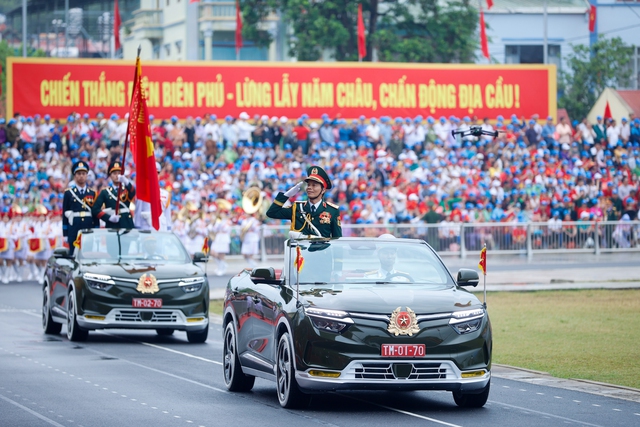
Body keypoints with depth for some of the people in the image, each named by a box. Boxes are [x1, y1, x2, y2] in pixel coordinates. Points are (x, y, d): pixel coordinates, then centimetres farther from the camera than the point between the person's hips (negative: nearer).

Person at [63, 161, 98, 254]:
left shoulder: (93, 193, 11)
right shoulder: (68, 193, 6)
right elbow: (65, 214, 5)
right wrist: (65, 234, 1)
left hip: (90, 229, 1)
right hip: (74, 230, -1)